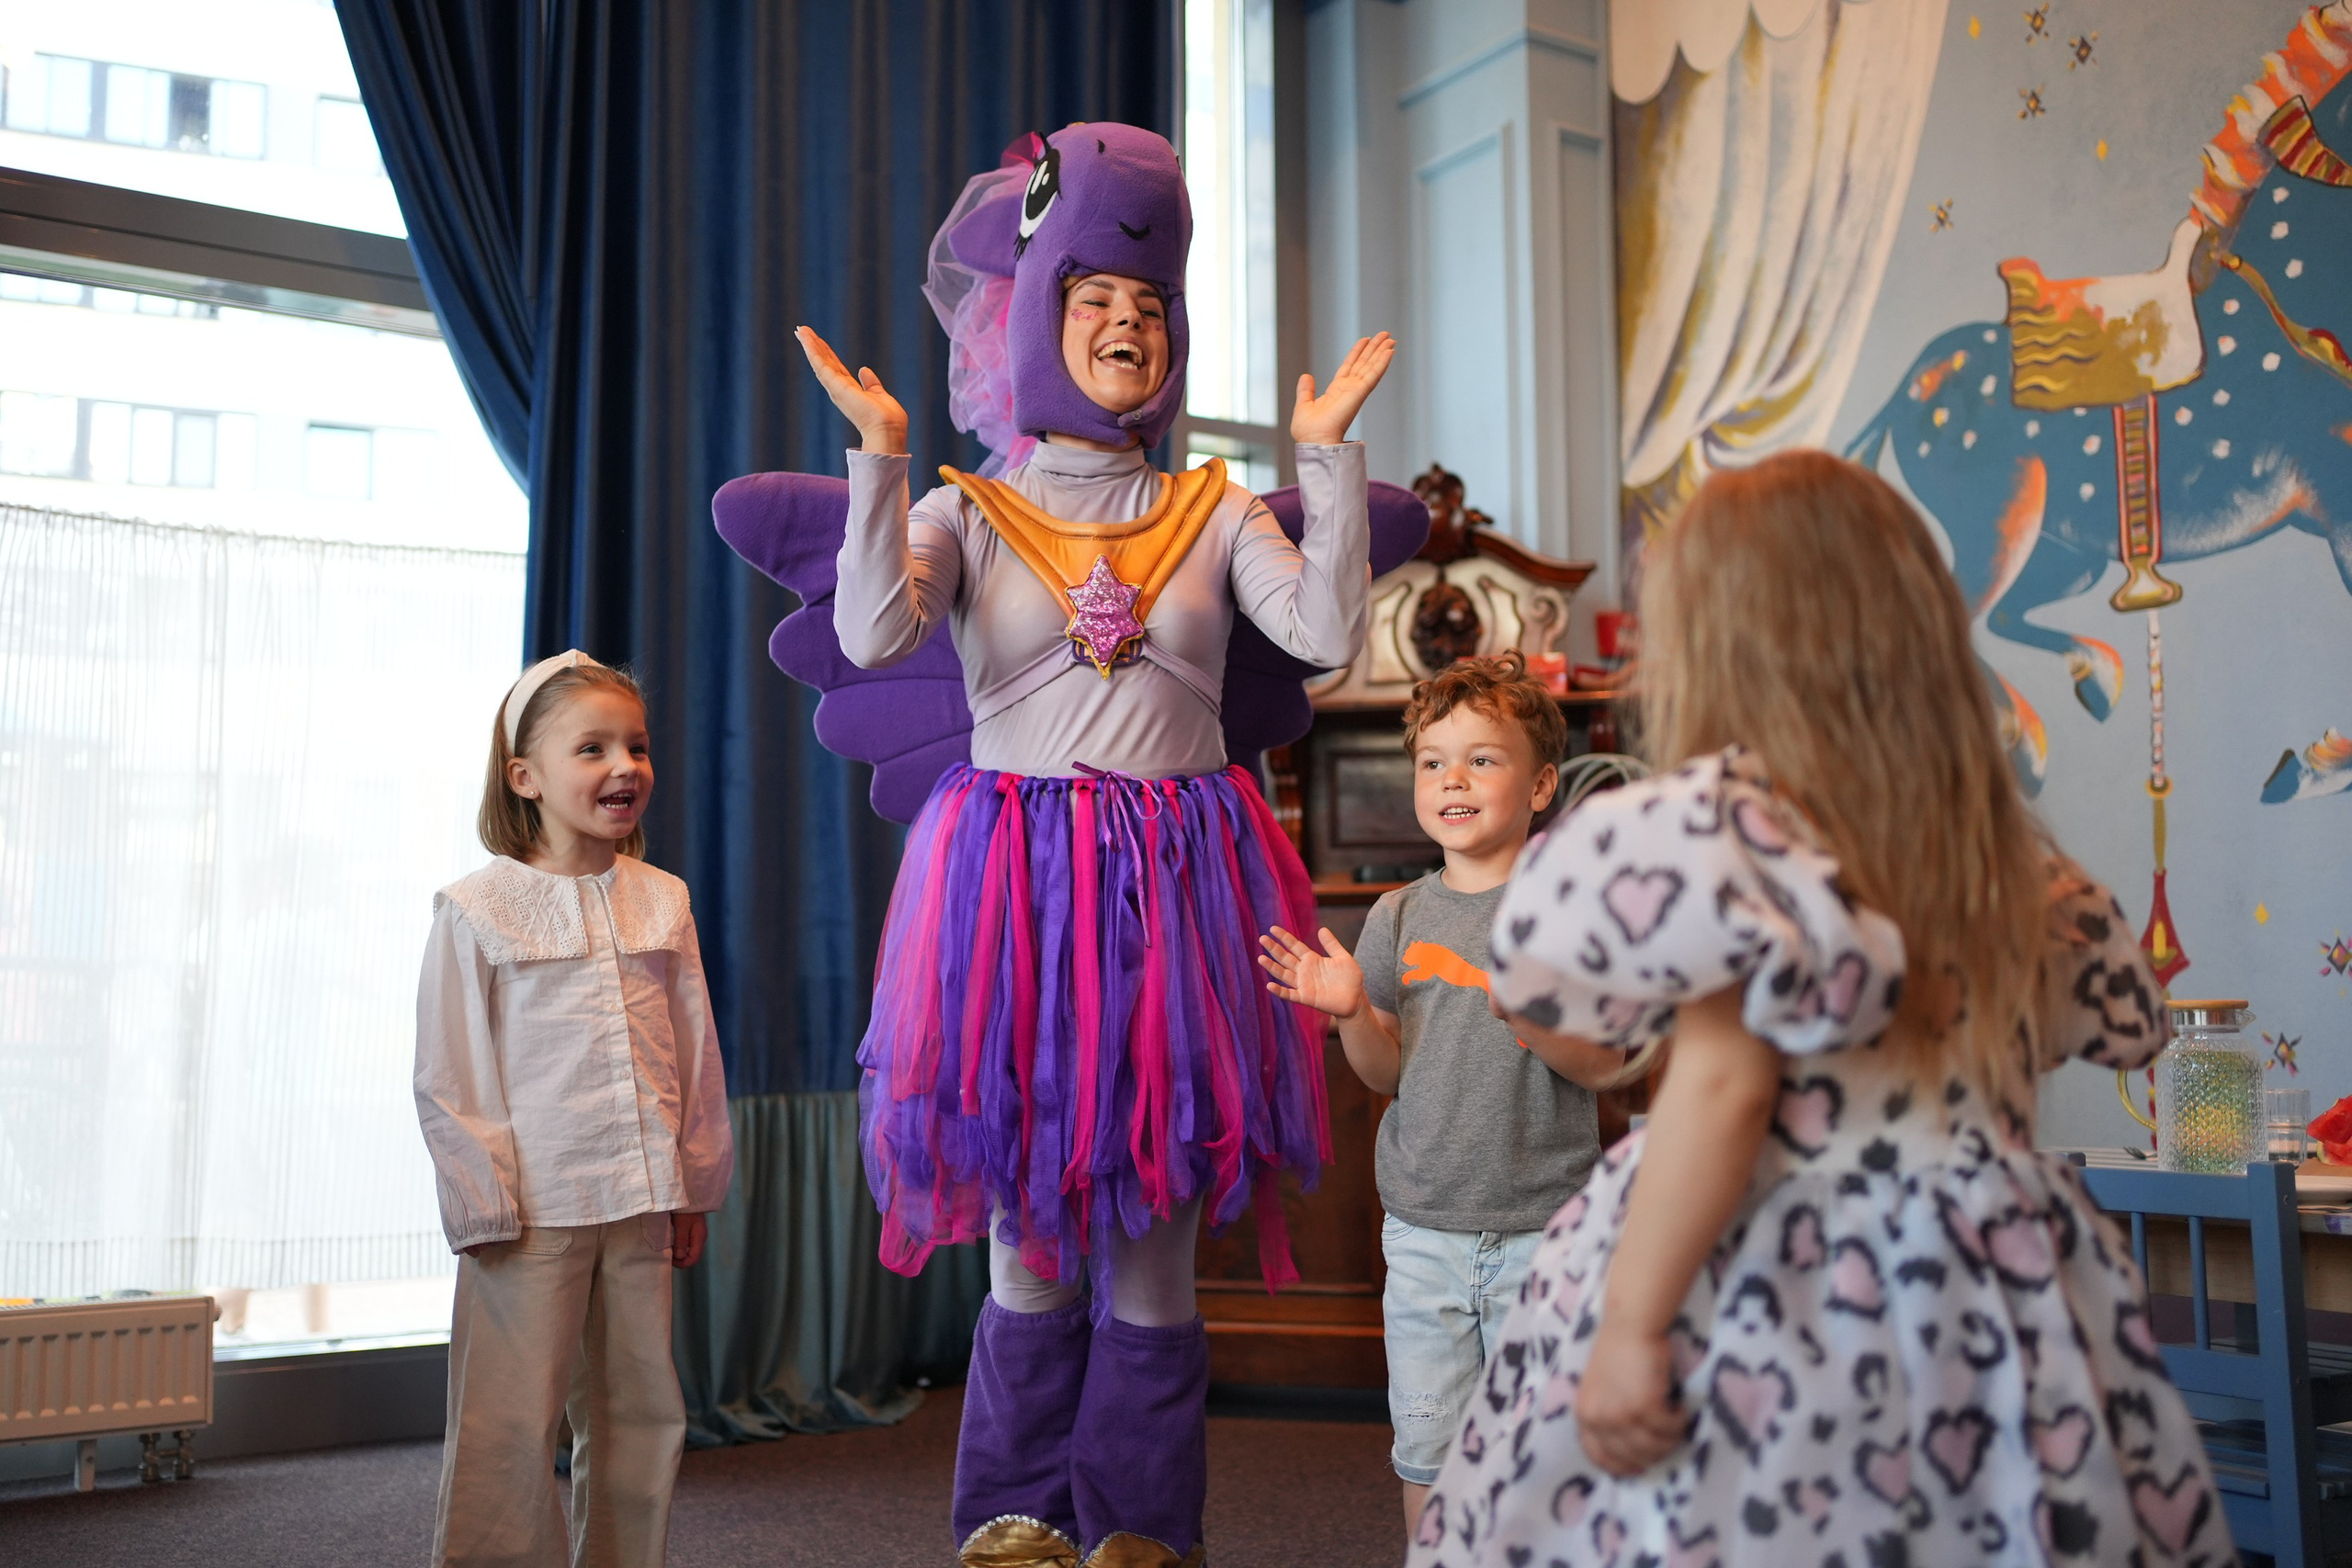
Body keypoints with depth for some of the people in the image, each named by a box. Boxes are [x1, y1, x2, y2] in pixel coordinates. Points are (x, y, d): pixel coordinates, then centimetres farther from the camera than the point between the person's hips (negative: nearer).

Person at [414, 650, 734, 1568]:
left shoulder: (663, 901, 6)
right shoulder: (476, 910, -5)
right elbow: (449, 1079, -6)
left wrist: (693, 1186, 10)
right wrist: (484, 1208, -9)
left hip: (642, 1208, 4)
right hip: (533, 1214, -4)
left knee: (642, 1416, 12)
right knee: (510, 1431, 1)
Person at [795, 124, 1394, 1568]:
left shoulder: (1216, 513, 10)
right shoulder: (968, 511, 7)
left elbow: (1330, 634, -6)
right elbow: (873, 637, -12)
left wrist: (1328, 449, -4)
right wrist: (882, 452, -13)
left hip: (1177, 886, 1)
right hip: (1021, 879, -1)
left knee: (1155, 1225, 5)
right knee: (1030, 1227, 5)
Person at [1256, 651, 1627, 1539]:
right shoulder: (1399, 916, 4)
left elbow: (1604, 1069, -8)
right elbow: (1388, 1074, 7)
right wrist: (1350, 1012, -13)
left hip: (1541, 1226, -3)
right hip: (1421, 1227, 3)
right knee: (1427, 1445, 12)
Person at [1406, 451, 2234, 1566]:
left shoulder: (1722, 814, -11)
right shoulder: (1993, 828, 9)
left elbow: (1725, 1084, -20)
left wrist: (1630, 1324, -19)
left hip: (1779, 1302, -7)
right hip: (1993, 1319, 7)